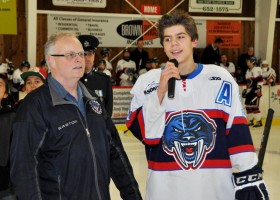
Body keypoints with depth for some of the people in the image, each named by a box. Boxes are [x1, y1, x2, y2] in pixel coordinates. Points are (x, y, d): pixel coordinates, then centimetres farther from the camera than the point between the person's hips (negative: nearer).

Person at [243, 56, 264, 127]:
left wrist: (258, 89, -22)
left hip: (255, 91, -10)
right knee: (248, 105, 10)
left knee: (254, 106, -14)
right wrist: (245, 90, 25)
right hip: (249, 91, 10)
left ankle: (259, 121, -11)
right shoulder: (248, 71, 19)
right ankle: (250, 121, 21)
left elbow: (260, 80, -17)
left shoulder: (257, 70, -10)